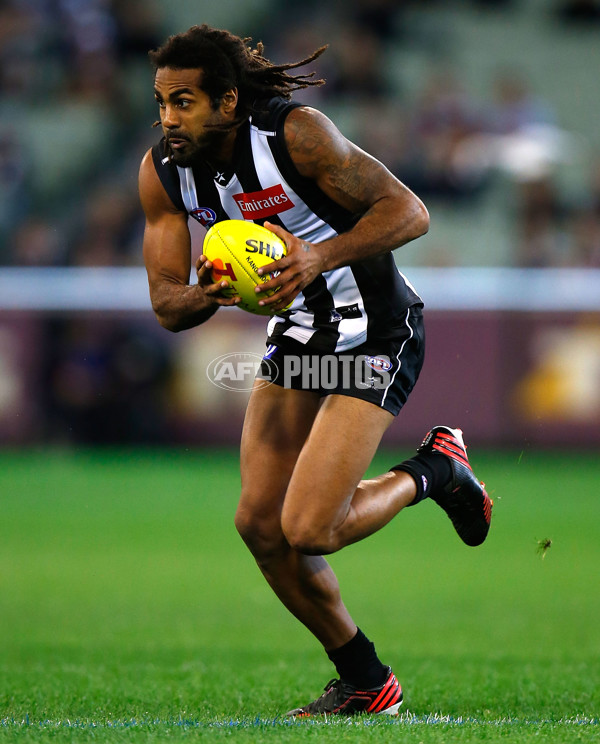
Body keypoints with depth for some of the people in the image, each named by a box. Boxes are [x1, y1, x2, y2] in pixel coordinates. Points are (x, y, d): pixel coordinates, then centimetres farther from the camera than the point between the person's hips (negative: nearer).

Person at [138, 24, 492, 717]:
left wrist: (319, 256, -36)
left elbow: (409, 211, -23)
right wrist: (206, 294, -28)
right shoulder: (162, 172, -7)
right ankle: (364, 681, 18)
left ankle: (434, 471, 12)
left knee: (307, 530, -16)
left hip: (375, 334, -7)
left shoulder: (297, 133, -24)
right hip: (296, 332, 7)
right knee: (259, 522, 1)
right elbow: (166, 304, -5)